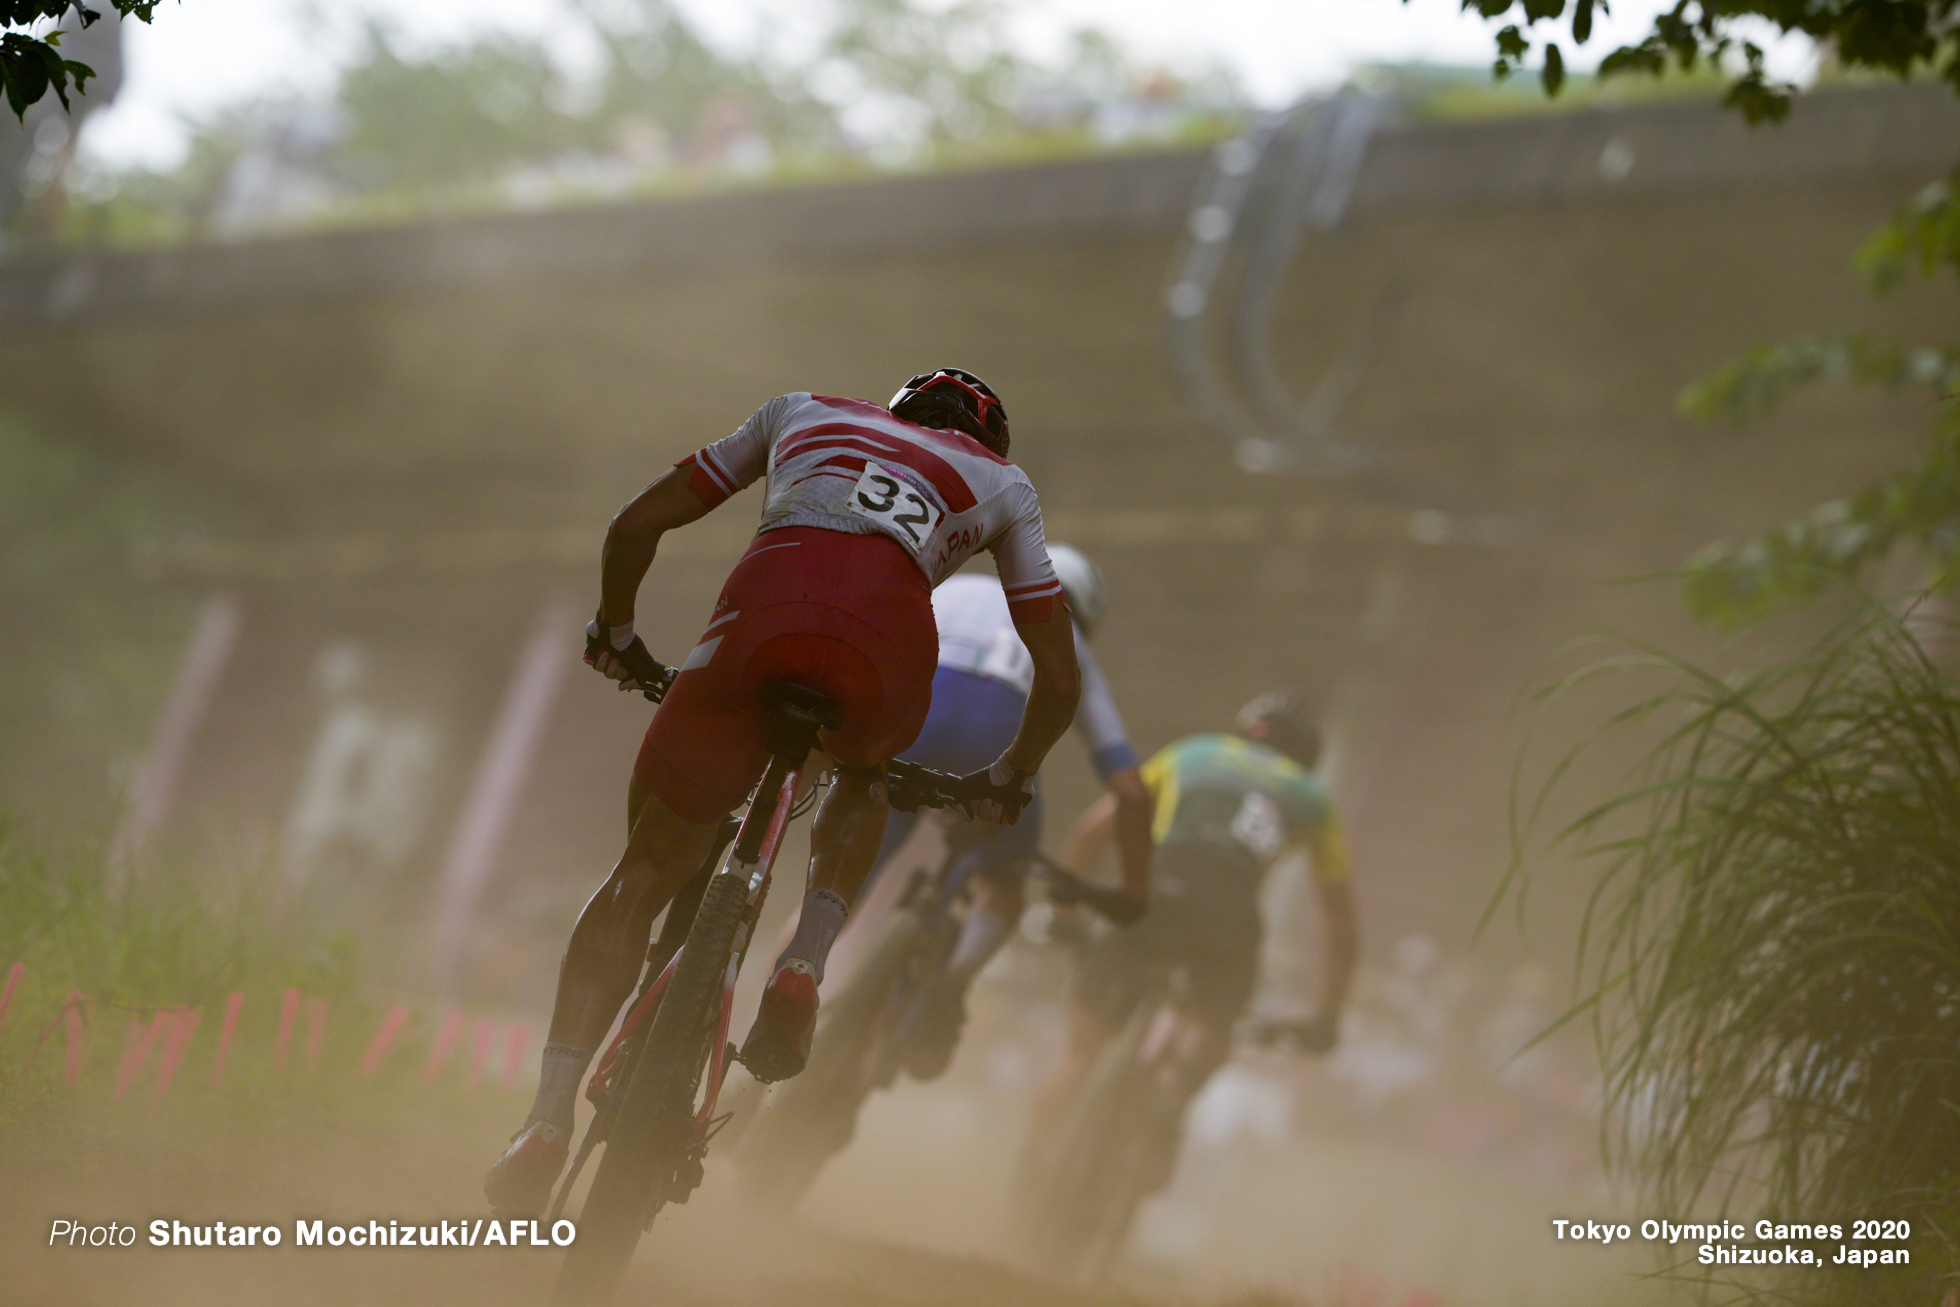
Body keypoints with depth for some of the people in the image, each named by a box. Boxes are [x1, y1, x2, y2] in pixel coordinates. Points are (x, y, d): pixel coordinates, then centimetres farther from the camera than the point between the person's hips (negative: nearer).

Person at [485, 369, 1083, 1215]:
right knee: (863, 776, 36)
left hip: (762, 611, 0)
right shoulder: (1002, 483, 35)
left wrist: (616, 634, 52)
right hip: (888, 632, 0)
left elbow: (637, 524, 37)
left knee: (645, 873, 14)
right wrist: (1007, 781, 48)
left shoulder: (804, 413, 38)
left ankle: (549, 1117, 2)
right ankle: (804, 964, 12)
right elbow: (1060, 677, 33)